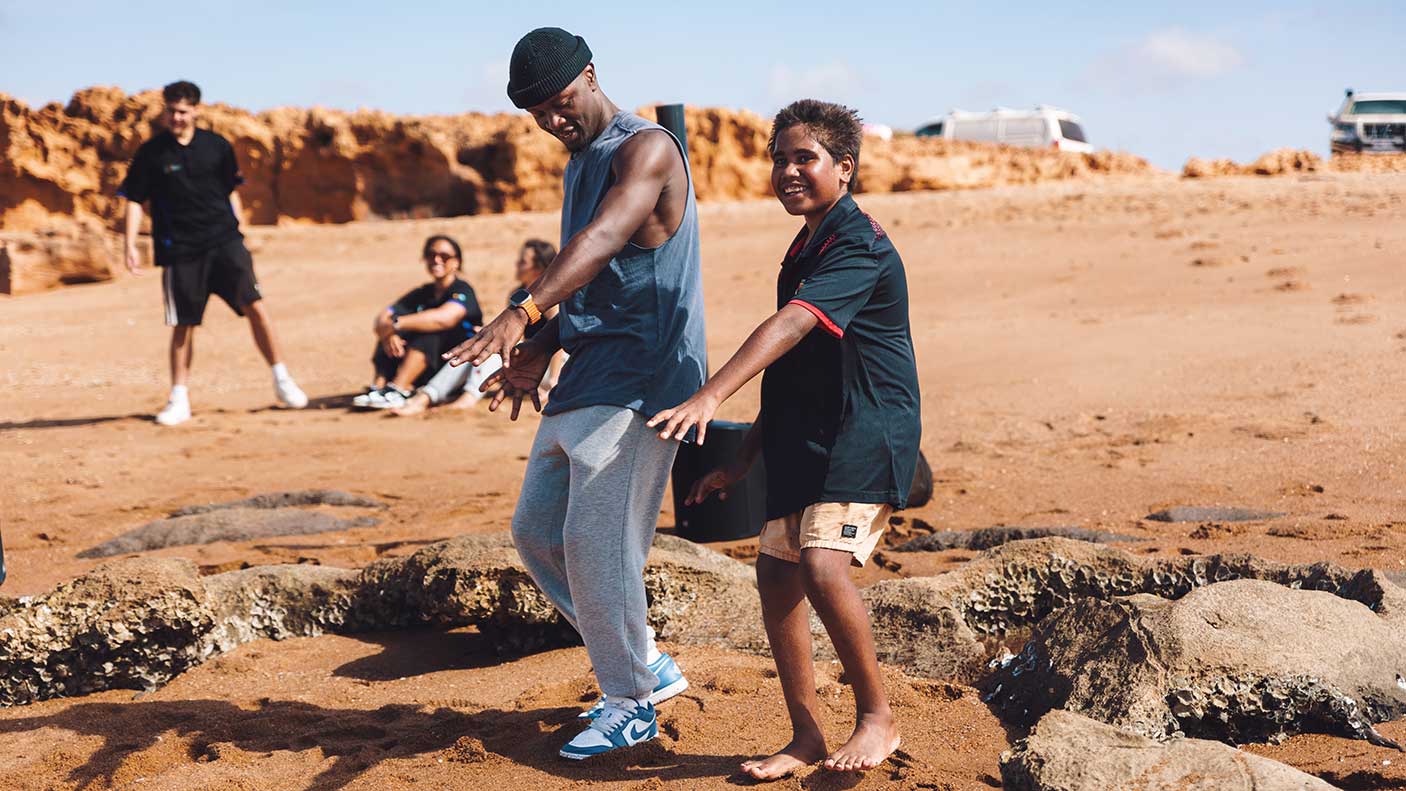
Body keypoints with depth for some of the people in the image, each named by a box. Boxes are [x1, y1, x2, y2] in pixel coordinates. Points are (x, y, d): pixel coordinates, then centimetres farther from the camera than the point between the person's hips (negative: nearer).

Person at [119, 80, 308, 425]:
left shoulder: (217, 146, 7)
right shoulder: (151, 154, 1)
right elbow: (134, 200, 3)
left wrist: (237, 230, 12)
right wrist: (130, 244, -6)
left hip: (224, 241, 1)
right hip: (179, 250, -1)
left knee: (254, 305, -11)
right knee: (183, 325, 3)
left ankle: (282, 381, -1)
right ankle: (179, 400, 14)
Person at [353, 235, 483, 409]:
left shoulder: (462, 291, -5)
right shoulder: (422, 294, 14)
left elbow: (444, 318, -29)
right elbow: (381, 319, -1)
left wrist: (395, 323, -31)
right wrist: (385, 331, -26)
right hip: (427, 376, 6)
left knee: (428, 330, -28)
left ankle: (398, 391, -40)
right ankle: (379, 387, -30)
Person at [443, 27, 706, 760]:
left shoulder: (645, 148, -13)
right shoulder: (578, 165, 18)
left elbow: (604, 240, -31)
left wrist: (523, 312, -45)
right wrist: (539, 350, 8)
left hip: (639, 381, -10)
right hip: (581, 381, 10)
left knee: (596, 542, -10)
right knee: (536, 531, 11)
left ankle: (631, 704, 6)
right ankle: (646, 664, 22)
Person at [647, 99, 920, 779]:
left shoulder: (859, 245, -13)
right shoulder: (804, 251, 16)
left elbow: (791, 326, -29)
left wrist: (710, 397, -39)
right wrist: (743, 459, 21)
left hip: (869, 430, -9)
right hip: (805, 438, 9)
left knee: (823, 565, -23)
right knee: (775, 569, 2)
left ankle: (877, 717, -6)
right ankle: (805, 735, 12)